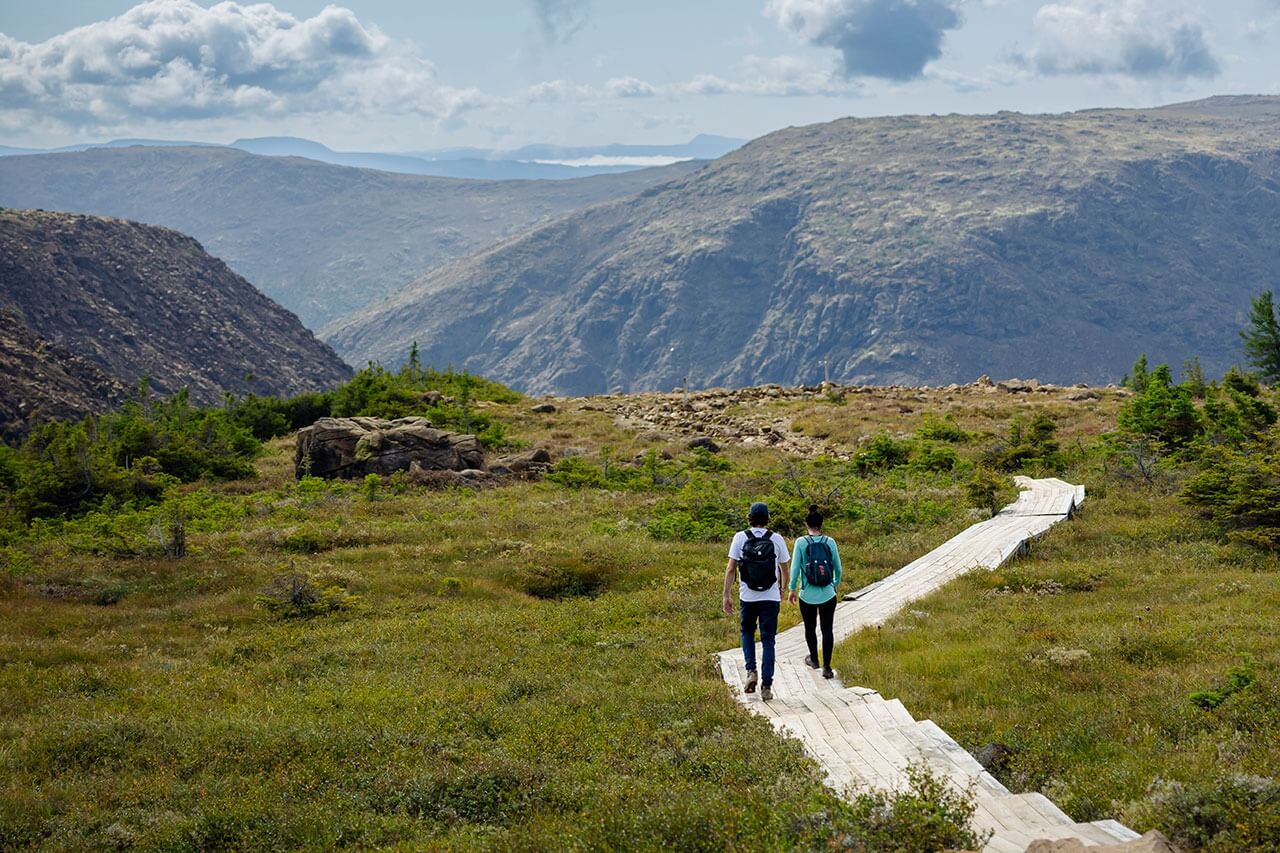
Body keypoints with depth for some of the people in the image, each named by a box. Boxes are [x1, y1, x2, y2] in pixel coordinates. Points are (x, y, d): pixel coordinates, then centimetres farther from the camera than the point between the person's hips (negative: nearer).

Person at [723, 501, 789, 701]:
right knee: (768, 641, 5)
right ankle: (766, 686, 1)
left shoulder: (740, 538, -3)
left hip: (747, 597, 0)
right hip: (771, 598, 0)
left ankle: (751, 671, 4)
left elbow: (730, 569, -6)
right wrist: (782, 589, 28)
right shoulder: (777, 539, -1)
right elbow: (784, 570, 9)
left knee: (747, 633, 22)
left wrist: (727, 595, 0)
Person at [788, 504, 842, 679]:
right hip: (827, 595, 1)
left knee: (810, 629, 18)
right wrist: (835, 585, 21)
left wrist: (792, 589, 7)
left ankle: (814, 659, 35)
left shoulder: (801, 542, -9)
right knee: (827, 629, 5)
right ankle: (826, 666, 2)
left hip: (807, 596, -1)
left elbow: (795, 568, -6)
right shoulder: (830, 542, -4)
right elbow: (838, 569, 3)